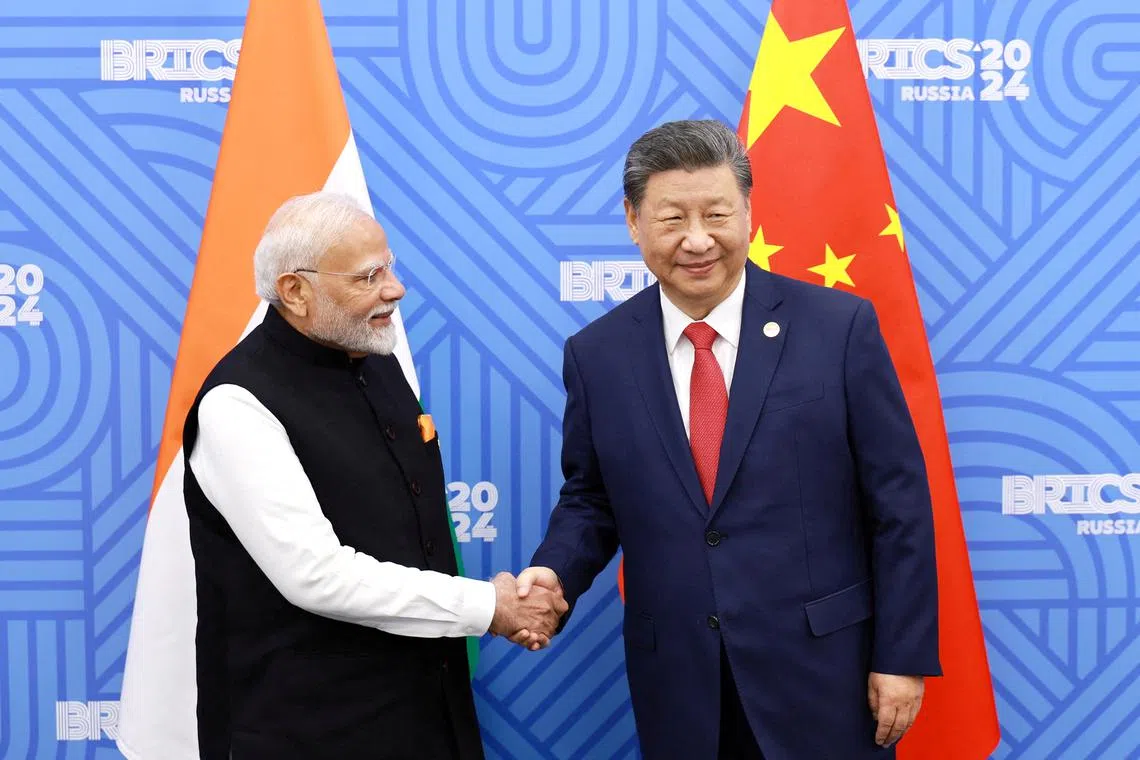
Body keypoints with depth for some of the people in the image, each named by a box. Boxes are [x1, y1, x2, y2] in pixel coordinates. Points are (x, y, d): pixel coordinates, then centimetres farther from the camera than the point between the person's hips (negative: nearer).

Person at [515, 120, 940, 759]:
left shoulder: (839, 326, -7)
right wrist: (556, 572, -9)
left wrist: (903, 655, -5)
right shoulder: (596, 354, 1)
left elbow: (897, 501, -5)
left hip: (822, 667, -2)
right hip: (676, 679, 2)